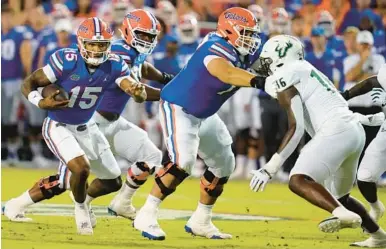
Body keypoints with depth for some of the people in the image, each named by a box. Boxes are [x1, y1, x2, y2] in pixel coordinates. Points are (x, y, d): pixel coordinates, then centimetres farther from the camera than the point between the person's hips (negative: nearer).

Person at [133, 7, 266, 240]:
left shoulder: (241, 53, -1)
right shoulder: (217, 51, -32)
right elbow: (228, 75, -50)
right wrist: (259, 81, -65)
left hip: (204, 115, 10)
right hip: (178, 108, -10)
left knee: (224, 164, 11)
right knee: (183, 161, -25)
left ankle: (200, 221, 23)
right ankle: (146, 216, -16)